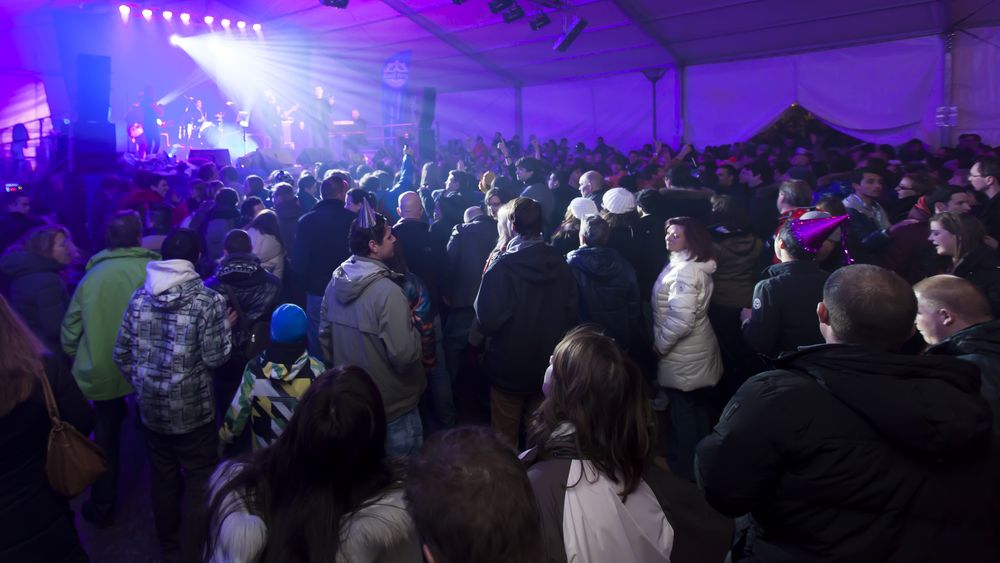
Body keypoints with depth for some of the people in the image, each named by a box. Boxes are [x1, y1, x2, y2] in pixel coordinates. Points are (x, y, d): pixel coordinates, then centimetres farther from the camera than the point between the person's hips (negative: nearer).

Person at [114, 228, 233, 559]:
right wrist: (226, 327, 3)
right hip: (193, 408, -5)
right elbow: (215, 358, -14)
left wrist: (142, 386, 17)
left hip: (151, 407, 5)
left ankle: (169, 544, 37)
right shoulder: (206, 300, -15)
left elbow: (122, 353, 3)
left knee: (163, 477, 20)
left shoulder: (139, 296, -2)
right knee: (199, 479, 12)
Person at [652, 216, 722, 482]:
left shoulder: (684, 271, -24)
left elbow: (680, 320, -30)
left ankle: (683, 466, 21)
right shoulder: (696, 266, 7)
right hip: (699, 349, 10)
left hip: (682, 356, -10)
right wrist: (662, 341, 16)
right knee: (698, 405, 21)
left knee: (682, 410, 6)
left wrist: (659, 344, -16)